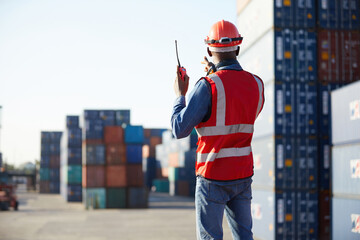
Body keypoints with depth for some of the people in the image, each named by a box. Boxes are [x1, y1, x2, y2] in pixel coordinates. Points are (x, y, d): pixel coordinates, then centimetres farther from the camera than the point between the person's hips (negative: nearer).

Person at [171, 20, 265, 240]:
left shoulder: (207, 86, -17)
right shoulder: (256, 84, 1)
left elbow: (180, 130, -17)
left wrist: (180, 94, 0)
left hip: (213, 177, -5)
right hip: (244, 174, 5)